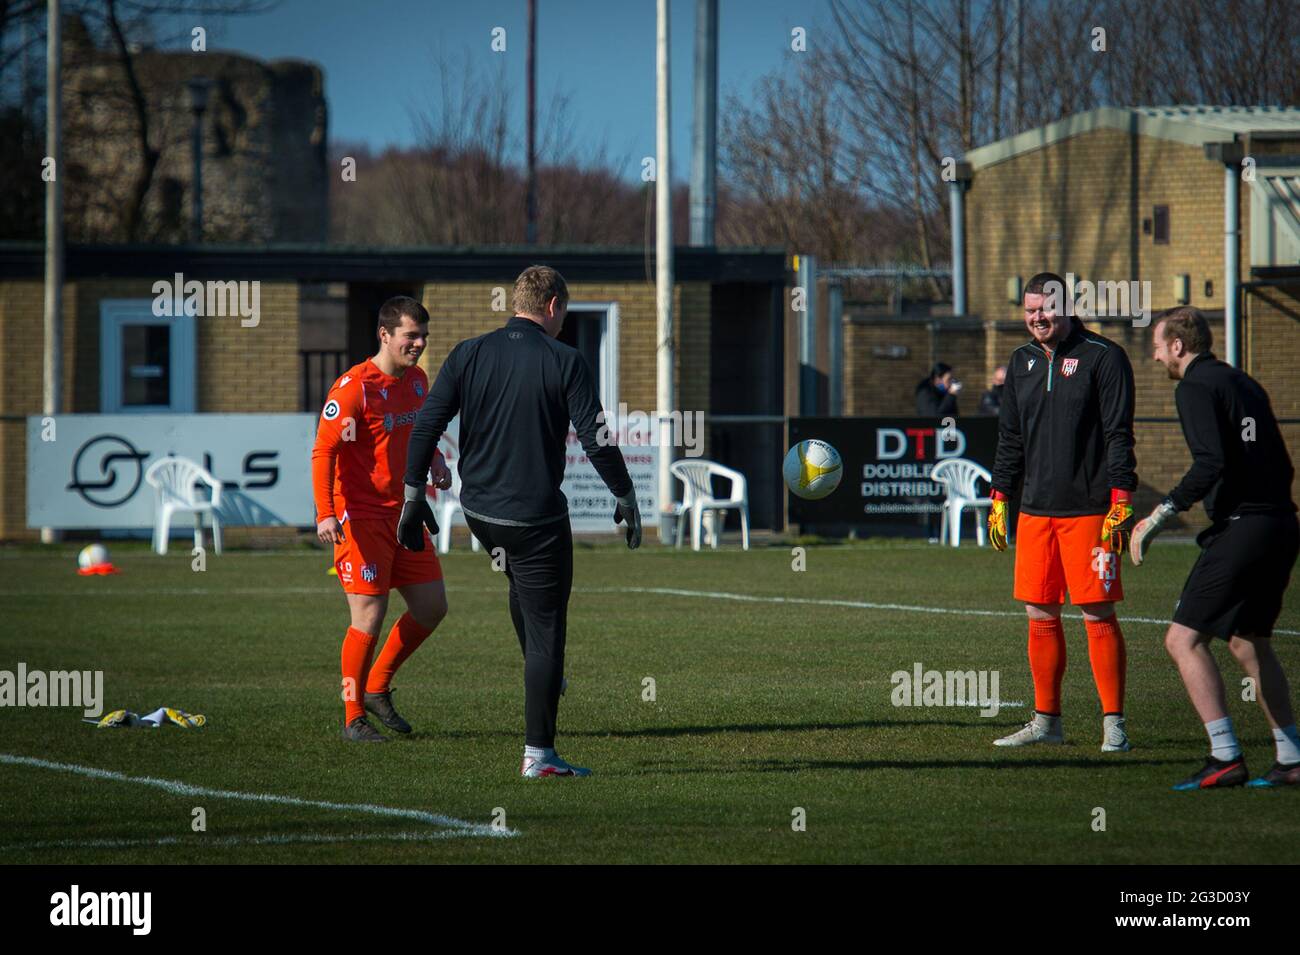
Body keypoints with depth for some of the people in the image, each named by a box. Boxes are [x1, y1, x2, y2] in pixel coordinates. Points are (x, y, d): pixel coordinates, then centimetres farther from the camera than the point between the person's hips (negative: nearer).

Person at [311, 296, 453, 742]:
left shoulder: (417, 380, 9)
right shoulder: (354, 386, -15)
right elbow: (323, 451, -18)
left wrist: (434, 460, 6)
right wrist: (326, 514, -28)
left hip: (403, 513, 8)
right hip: (362, 516, -8)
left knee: (432, 606, 6)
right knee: (369, 617, -8)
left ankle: (377, 688, 22)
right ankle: (353, 718, 4)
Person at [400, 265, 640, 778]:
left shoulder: (469, 354, 1)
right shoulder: (565, 362, -9)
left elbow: (424, 426, -3)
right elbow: (597, 441, -12)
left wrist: (413, 498, 4)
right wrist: (626, 499, 1)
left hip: (478, 512, 5)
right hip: (537, 515, -5)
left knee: (524, 585, 34)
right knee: (545, 628, 1)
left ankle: (543, 677, 47)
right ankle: (539, 754, -1)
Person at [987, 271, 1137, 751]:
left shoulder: (1103, 357, -4)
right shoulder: (1022, 362, 14)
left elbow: (1119, 436, -8)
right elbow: (1010, 438, 20)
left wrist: (1120, 503, -14)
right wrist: (999, 499, 15)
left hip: (1088, 510, -6)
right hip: (1035, 512, 6)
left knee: (1098, 616, -5)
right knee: (1040, 616, 7)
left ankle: (1114, 723, -1)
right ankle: (1046, 721, 16)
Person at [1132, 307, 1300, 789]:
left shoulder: (1196, 387, -8)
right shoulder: (1244, 384, 18)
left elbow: (1210, 463, -21)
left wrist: (1161, 514, -20)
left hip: (1241, 529, -9)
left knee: (1184, 638, -7)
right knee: (1249, 641, 20)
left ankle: (1225, 757, -15)